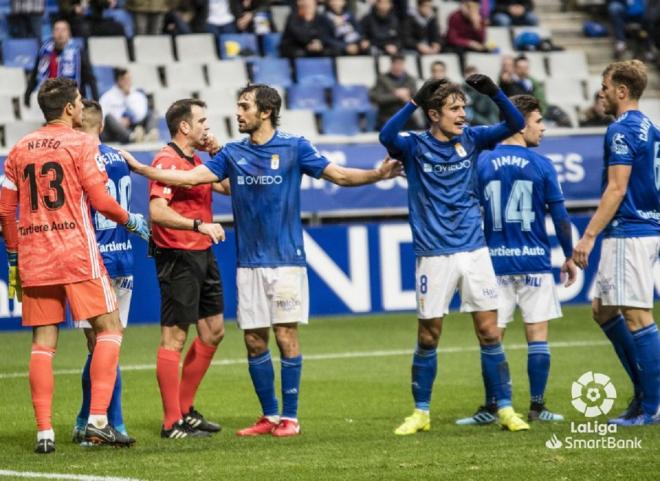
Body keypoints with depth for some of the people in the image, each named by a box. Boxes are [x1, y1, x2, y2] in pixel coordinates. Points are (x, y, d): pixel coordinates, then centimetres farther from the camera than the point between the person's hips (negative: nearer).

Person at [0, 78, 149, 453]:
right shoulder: (81, 144, -4)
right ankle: (98, 419, -8)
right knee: (109, 328, 3)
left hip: (33, 259, 5)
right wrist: (131, 221, 8)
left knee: (43, 342, 6)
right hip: (77, 253, -5)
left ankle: (44, 432, 1)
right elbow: (100, 200, -9)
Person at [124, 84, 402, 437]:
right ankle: (269, 416, 14)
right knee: (254, 340, 4)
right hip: (249, 262, 4)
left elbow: (339, 175, 0)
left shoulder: (294, 148, -1)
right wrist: (140, 169, -3)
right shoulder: (233, 153, 8)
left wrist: (378, 174, -15)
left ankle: (289, 417, 2)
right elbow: (192, 177, 3)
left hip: (286, 259, -4)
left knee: (286, 335, -5)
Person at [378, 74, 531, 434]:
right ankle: (421, 413, 16)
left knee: (489, 332, 0)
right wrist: (414, 102, -32)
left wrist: (493, 92, -15)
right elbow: (386, 137, -25)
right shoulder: (415, 146, -5)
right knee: (427, 337, 4)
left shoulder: (470, 140, 5)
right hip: (434, 255, -2)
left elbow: (514, 124, 1)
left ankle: (505, 410, 5)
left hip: (474, 250, 2)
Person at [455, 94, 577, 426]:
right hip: (535, 261, -2)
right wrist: (569, 256, 10)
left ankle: (491, 407, 5)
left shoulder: (481, 163, 2)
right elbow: (560, 216, -2)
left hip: (495, 261, 2)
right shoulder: (541, 165, -4)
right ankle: (537, 407, 4)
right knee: (537, 334, 3)